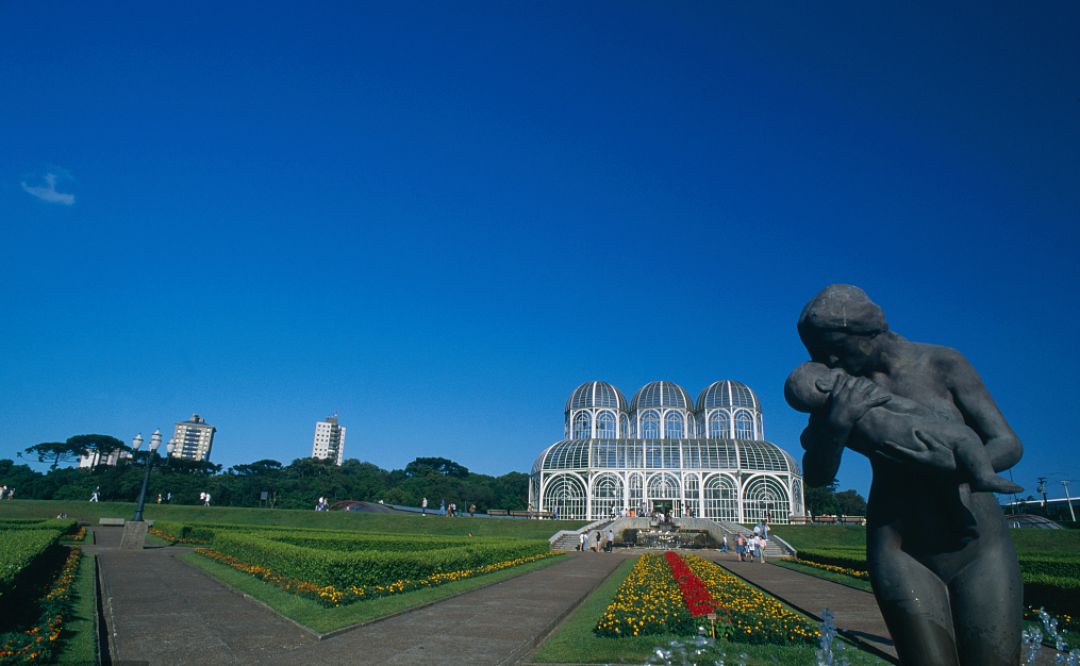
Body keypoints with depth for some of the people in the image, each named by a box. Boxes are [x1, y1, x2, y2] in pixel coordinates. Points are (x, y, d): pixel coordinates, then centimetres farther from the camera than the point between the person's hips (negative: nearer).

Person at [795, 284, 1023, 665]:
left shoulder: (943, 364, -6)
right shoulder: (840, 388, -3)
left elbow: (1008, 444, -3)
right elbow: (816, 477, -6)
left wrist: (956, 465, -25)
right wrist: (833, 426, -26)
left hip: (981, 551, 0)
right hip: (900, 553, 0)